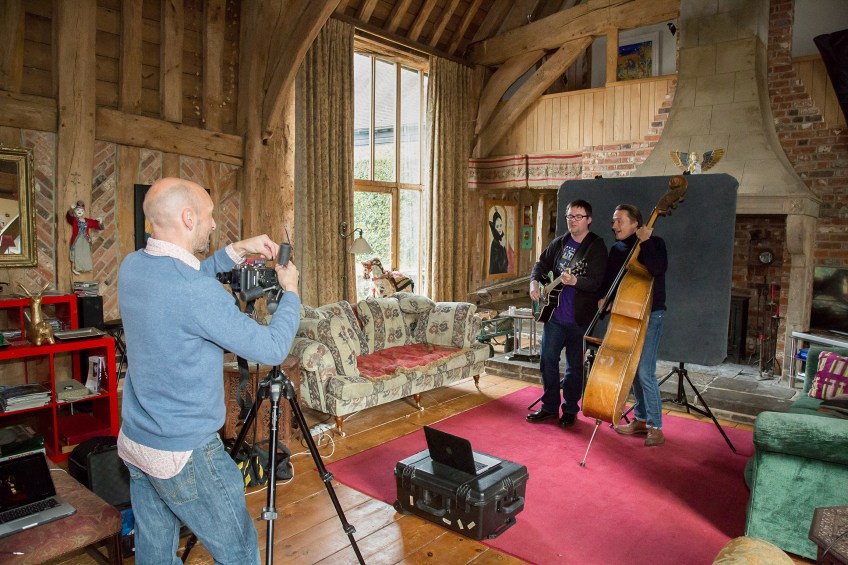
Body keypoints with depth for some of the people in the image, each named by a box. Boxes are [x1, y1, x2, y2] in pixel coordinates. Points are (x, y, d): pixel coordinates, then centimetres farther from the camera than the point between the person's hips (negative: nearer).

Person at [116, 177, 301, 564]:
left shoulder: (131, 267, -1)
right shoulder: (195, 291, -27)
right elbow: (272, 348, -20)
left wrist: (236, 251, 8)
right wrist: (290, 290, -5)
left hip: (133, 441, 9)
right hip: (183, 454, -9)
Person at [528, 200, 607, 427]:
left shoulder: (596, 246, -9)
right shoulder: (559, 243, 10)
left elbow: (596, 281, -20)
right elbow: (542, 264, 22)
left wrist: (574, 281, -38)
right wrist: (535, 282, 3)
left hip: (579, 318, -5)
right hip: (554, 314, 5)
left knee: (575, 366, 7)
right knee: (548, 360, 8)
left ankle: (570, 410, 22)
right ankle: (550, 406, 23)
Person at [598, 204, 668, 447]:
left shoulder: (654, 242, -9)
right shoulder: (617, 249, 9)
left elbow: (658, 269, -28)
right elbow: (609, 278, 16)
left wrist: (645, 241, -24)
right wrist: (604, 297, -1)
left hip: (650, 315, -7)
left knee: (645, 372, -10)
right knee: (633, 370, 13)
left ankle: (655, 427, 1)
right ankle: (640, 420, 25)